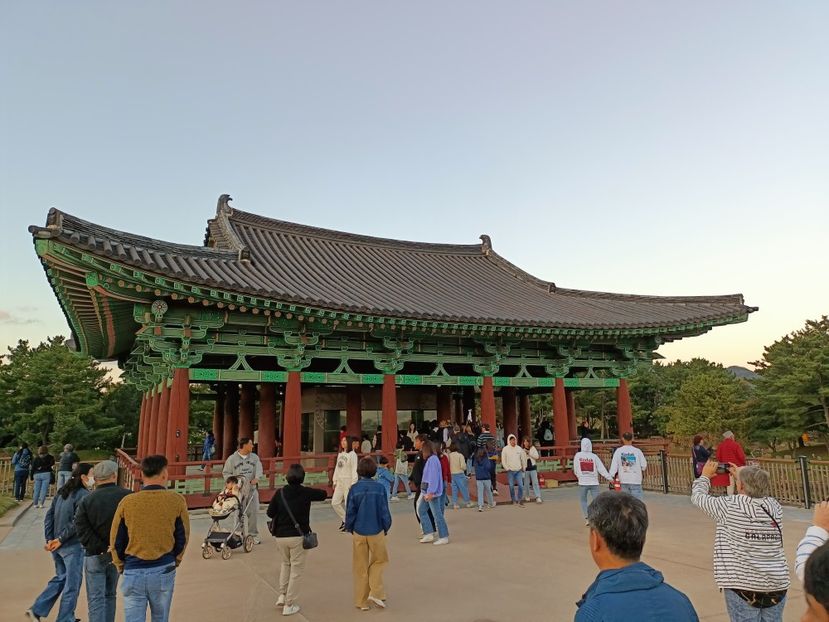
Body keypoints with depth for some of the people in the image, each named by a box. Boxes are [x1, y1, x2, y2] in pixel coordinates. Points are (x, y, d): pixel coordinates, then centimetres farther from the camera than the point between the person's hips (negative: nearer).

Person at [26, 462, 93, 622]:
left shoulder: (61, 492, 8)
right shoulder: (83, 495, -17)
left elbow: (49, 516, 7)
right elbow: (76, 523, -23)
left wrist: (50, 539, 3)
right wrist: (60, 540, -11)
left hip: (57, 545, 8)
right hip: (73, 546, -8)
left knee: (60, 578, 25)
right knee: (72, 584, 7)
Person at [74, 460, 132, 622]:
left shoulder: (86, 501, -9)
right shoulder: (128, 497, -9)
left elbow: (82, 530, -16)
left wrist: (101, 549, -13)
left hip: (95, 556, -2)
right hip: (118, 555, 2)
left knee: (96, 600, 4)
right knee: (110, 595, 20)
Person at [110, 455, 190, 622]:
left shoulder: (127, 502, -8)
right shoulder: (176, 501, -9)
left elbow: (116, 541, 2)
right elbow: (182, 538, 0)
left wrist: (121, 566, 19)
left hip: (133, 573, 0)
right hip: (164, 571, 0)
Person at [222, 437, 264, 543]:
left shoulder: (254, 457, 8)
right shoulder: (232, 459, 0)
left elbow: (259, 468, -5)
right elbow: (225, 473, 4)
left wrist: (256, 478, -24)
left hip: (252, 489, 3)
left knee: (253, 512, 4)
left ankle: (253, 535, 14)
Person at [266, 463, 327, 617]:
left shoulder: (280, 492, -3)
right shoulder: (306, 492, -8)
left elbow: (270, 513, -2)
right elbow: (323, 494, 7)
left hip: (280, 536, 3)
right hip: (298, 536, -3)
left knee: (285, 564, 26)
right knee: (296, 570, 7)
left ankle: (282, 595, 17)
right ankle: (289, 605, 10)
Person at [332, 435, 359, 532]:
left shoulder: (352, 454, -11)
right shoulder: (340, 454, 12)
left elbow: (354, 469, -15)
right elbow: (337, 468, 16)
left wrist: (353, 484, -18)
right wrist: (335, 481, 13)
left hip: (348, 481, -7)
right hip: (340, 482, 8)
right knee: (334, 503, 7)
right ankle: (344, 520, 25)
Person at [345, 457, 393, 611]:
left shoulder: (354, 489, -9)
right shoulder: (379, 488, -10)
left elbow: (350, 511, -4)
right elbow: (384, 511, -5)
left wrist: (349, 528, 13)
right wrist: (386, 527, 10)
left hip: (358, 532, 1)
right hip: (376, 531, -1)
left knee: (360, 568, 13)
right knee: (379, 560, 21)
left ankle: (362, 602, 19)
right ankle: (375, 592, 7)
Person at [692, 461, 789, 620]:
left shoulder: (730, 506, -11)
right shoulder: (774, 507, 1)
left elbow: (698, 497, 5)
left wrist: (705, 476, 20)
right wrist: (742, 476, 32)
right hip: (777, 585, 5)